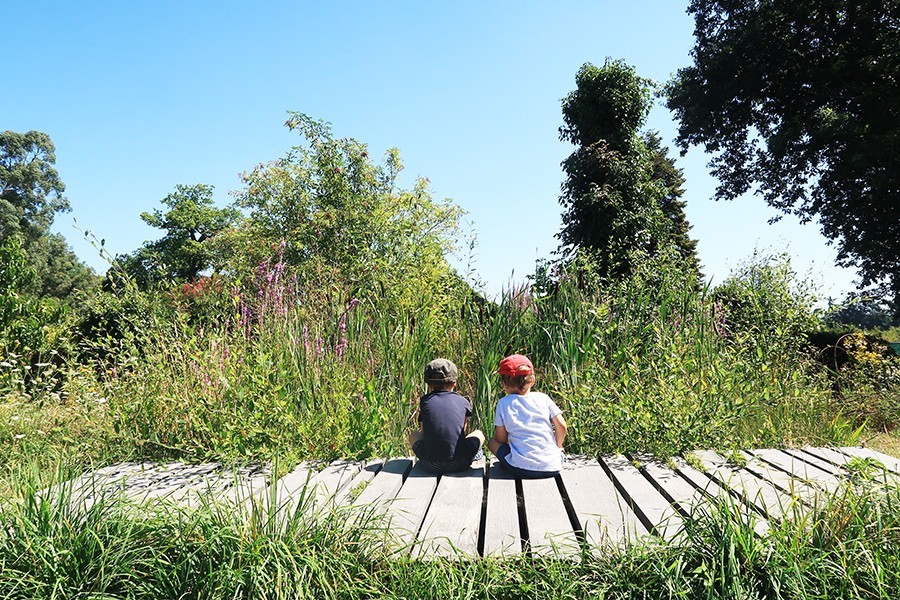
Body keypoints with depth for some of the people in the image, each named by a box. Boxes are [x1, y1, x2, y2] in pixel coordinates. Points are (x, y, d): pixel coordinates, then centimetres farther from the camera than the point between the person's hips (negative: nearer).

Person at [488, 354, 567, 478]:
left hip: (522, 469, -3)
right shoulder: (543, 398, 6)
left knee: (492, 442, 19)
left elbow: (501, 438, 4)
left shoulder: (503, 403, 1)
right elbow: (561, 426, 3)